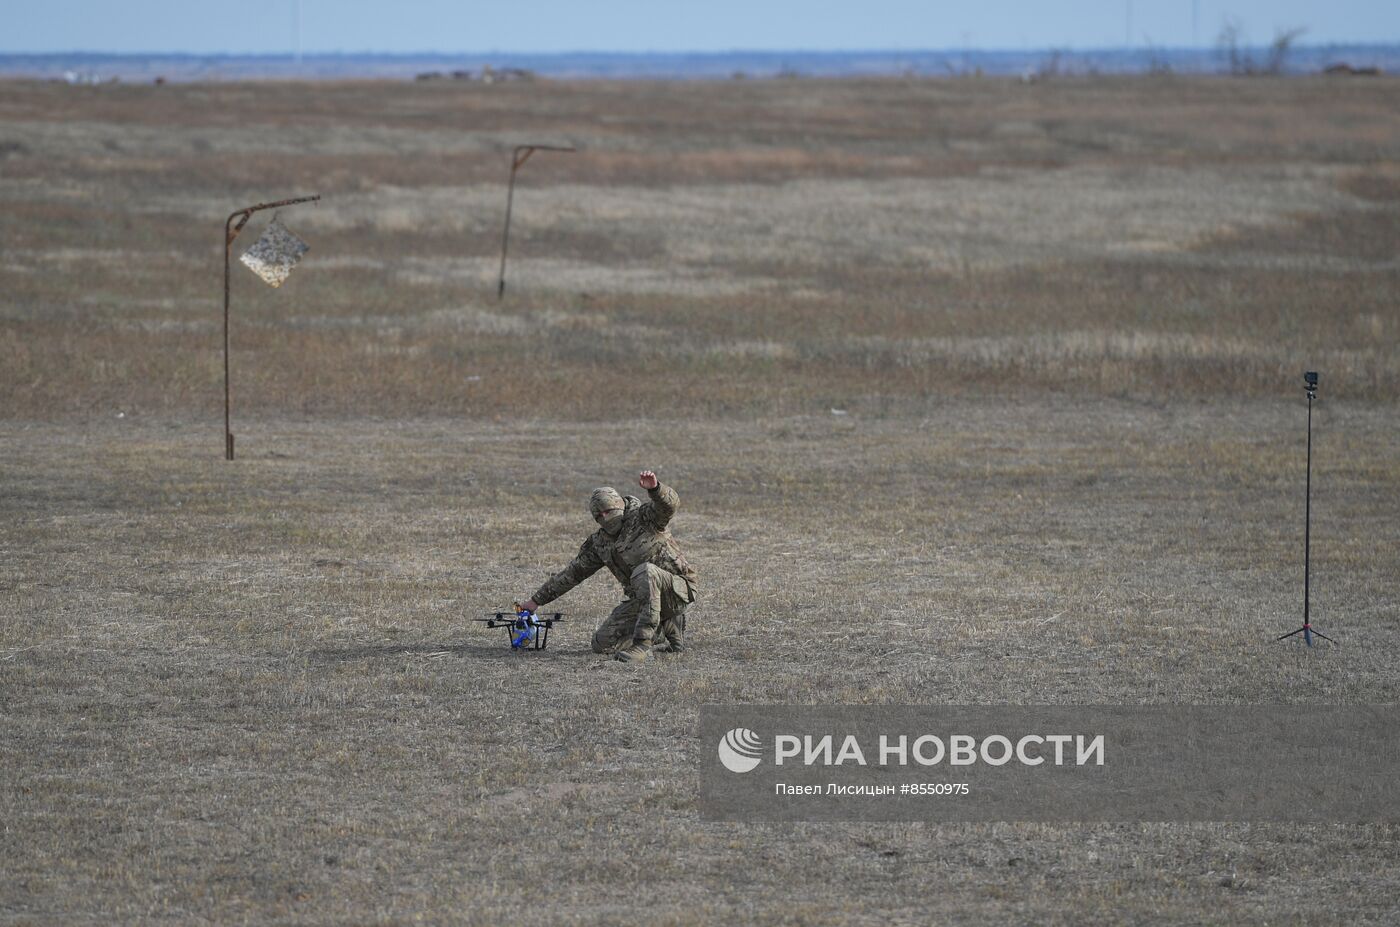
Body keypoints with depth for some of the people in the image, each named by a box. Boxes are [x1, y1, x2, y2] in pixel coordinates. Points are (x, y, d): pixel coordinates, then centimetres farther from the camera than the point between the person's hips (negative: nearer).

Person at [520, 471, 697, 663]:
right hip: (640, 599, 7)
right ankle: (668, 627, 15)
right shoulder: (599, 542, 8)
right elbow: (573, 572, 14)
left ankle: (643, 644, -33)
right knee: (602, 644, -1)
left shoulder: (644, 517, -9)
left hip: (675, 588, -7)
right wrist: (537, 600, 16)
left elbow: (669, 504, -30)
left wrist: (654, 488, -52)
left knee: (645, 571, -38)